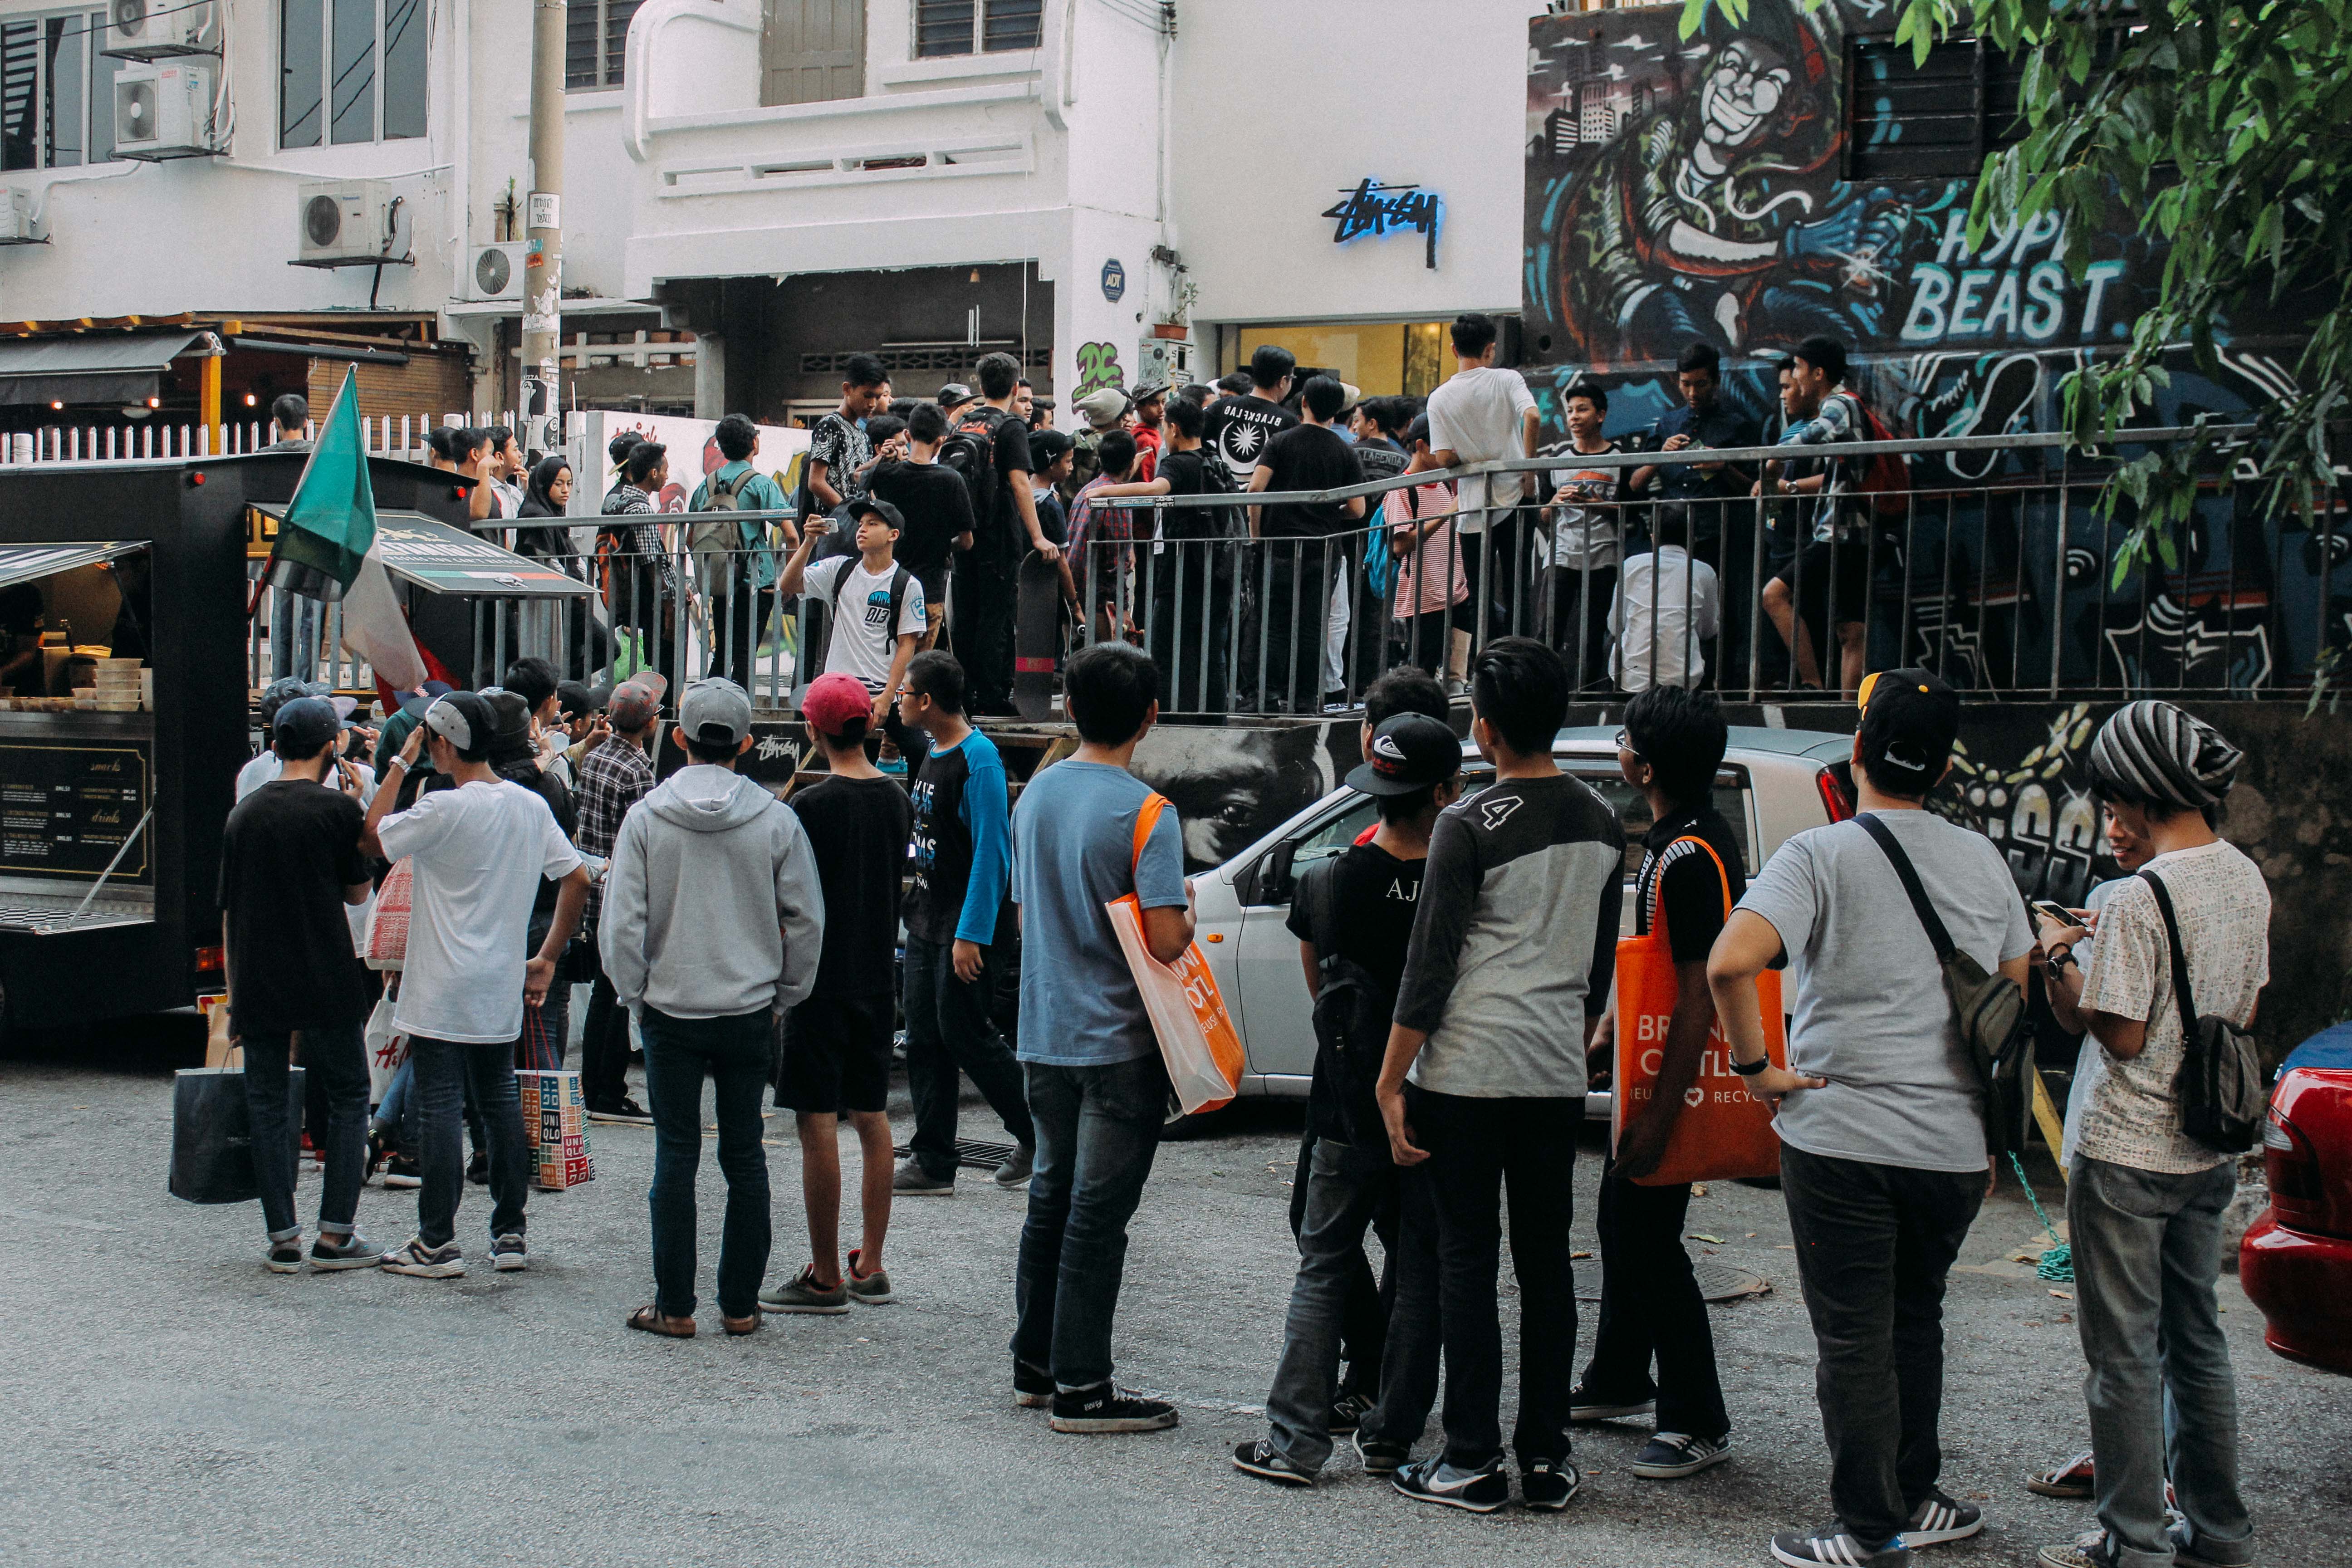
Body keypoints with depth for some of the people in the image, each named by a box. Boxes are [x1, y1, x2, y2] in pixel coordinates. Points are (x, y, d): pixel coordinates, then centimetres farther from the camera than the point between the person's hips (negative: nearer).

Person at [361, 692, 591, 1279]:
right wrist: (548, 957, 12)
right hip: (503, 990, 6)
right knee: (501, 1103, 13)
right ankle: (510, 1234, 16)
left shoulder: (443, 809, -15)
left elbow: (371, 838, -5)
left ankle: (438, 1242, 1)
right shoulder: (532, 807, 4)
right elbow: (577, 878, 7)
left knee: (439, 1109, -1)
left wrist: (400, 764, 1)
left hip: (442, 991, -6)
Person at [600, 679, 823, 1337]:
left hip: (671, 1011, -1)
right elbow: (806, 922, 1)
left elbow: (622, 924, -6)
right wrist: (782, 996, 12)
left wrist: (635, 997, 6)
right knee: (745, 1155, 10)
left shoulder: (646, 818, -5)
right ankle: (740, 1305, 14)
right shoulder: (776, 819, -3)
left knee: (676, 1155, 5)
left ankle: (675, 1307, 8)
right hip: (750, 1011, 1)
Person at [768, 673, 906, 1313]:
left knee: (817, 1122, -3)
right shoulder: (896, 798, 5)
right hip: (878, 975, 7)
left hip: (823, 977, -7)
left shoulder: (812, 806, -15)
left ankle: (825, 1279, 0)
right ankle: (870, 1269, 18)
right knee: (871, 1118, 13)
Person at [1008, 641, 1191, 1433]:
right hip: (1120, 1042, -7)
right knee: (1098, 1212, -1)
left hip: (1045, 1034, 7)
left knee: (1051, 1196, 17)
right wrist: (1189, 910, -2)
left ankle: (1035, 1365, 26)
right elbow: (1165, 940, -21)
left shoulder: (1036, 795, 5)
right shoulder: (1146, 813, -16)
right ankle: (1080, 1387, 5)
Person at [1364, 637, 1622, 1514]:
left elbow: (1430, 969, -12)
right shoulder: (1603, 825, 8)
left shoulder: (1470, 825, -12)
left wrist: (1390, 1082, -7)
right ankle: (1546, 1458, 15)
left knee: (1463, 1261, 1)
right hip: (1557, 1078, 6)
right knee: (1545, 1263, 10)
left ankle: (1474, 1461, 4)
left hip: (1465, 1072, -6)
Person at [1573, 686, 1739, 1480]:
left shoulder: (1691, 857, -24)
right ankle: (1617, 1383, 37)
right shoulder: (1672, 840, 9)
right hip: (1650, 1066, 11)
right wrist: (1612, 1023, 22)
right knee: (1621, 1223, 21)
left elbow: (1700, 996, -27)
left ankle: (1697, 1423, 5)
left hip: (1676, 1078, -11)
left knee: (1651, 1243, -5)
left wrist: (1660, 1114, -27)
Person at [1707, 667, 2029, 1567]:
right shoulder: (1983, 860, 7)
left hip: (1840, 1137, -5)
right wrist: (1995, 1129, 24)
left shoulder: (1822, 856, -10)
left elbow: (1730, 962, -25)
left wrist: (1755, 1065, -12)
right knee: (1915, 1320, 21)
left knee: (1854, 1339, 3)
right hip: (1956, 1144, 5)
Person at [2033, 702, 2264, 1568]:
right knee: (2195, 1338, 18)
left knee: (2124, 1352, 3)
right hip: (2210, 1150, 8)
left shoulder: (2138, 900, -21)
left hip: (2129, 1155, -8)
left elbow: (2122, 1037, -19)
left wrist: (2060, 962, -5)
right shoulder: (2247, 879, 4)